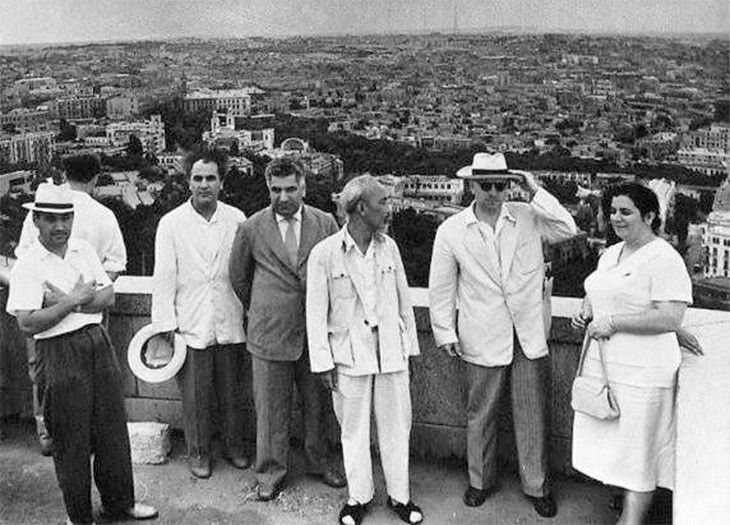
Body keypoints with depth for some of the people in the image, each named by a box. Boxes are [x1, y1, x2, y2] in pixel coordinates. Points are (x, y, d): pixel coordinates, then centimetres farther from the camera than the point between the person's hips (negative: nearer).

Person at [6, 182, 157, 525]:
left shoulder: (84, 250, 7)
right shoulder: (27, 265, -8)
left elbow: (108, 296, 1)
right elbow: (27, 323, -16)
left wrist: (67, 302, -13)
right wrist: (76, 299, -14)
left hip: (98, 342, 5)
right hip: (60, 352, -5)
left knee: (113, 428, 13)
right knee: (72, 439, 6)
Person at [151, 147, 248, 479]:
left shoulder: (236, 219, 2)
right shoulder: (171, 224, -3)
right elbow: (164, 277, -3)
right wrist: (165, 323, -6)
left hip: (229, 323, 2)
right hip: (191, 325, -1)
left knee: (232, 391, 12)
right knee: (195, 395, 7)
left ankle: (234, 446, 31)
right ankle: (198, 452, 25)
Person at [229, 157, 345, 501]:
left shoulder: (325, 224, 0)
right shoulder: (252, 228, -3)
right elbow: (238, 276, 11)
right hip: (270, 332, -1)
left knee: (317, 404, 15)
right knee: (271, 409, 8)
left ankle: (318, 462, 34)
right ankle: (271, 472, 25)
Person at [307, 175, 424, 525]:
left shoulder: (389, 247, 2)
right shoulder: (324, 253, -10)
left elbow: (403, 299, 10)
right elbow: (316, 312, -6)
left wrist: (410, 345, 11)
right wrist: (323, 361, -6)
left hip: (391, 349, 3)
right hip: (350, 353, -3)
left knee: (396, 425, 11)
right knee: (354, 429, 11)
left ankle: (399, 494, 27)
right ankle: (358, 496, 28)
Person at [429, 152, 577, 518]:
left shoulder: (528, 217, 1)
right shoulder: (451, 231, -1)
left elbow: (567, 229, -11)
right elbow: (441, 286, 4)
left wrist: (535, 192, -13)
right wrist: (445, 332, 4)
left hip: (529, 335, 1)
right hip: (482, 338, 0)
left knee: (533, 415, 8)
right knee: (480, 415, 12)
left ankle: (537, 486, 25)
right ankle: (480, 481, 31)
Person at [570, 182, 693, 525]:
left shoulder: (665, 260, -14)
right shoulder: (610, 254, 12)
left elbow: (670, 319, -23)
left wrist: (612, 322, -21)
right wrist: (585, 312, 5)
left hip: (641, 374, -8)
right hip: (602, 365, 8)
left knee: (637, 451, 3)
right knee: (611, 444, 16)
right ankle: (619, 497, 33)